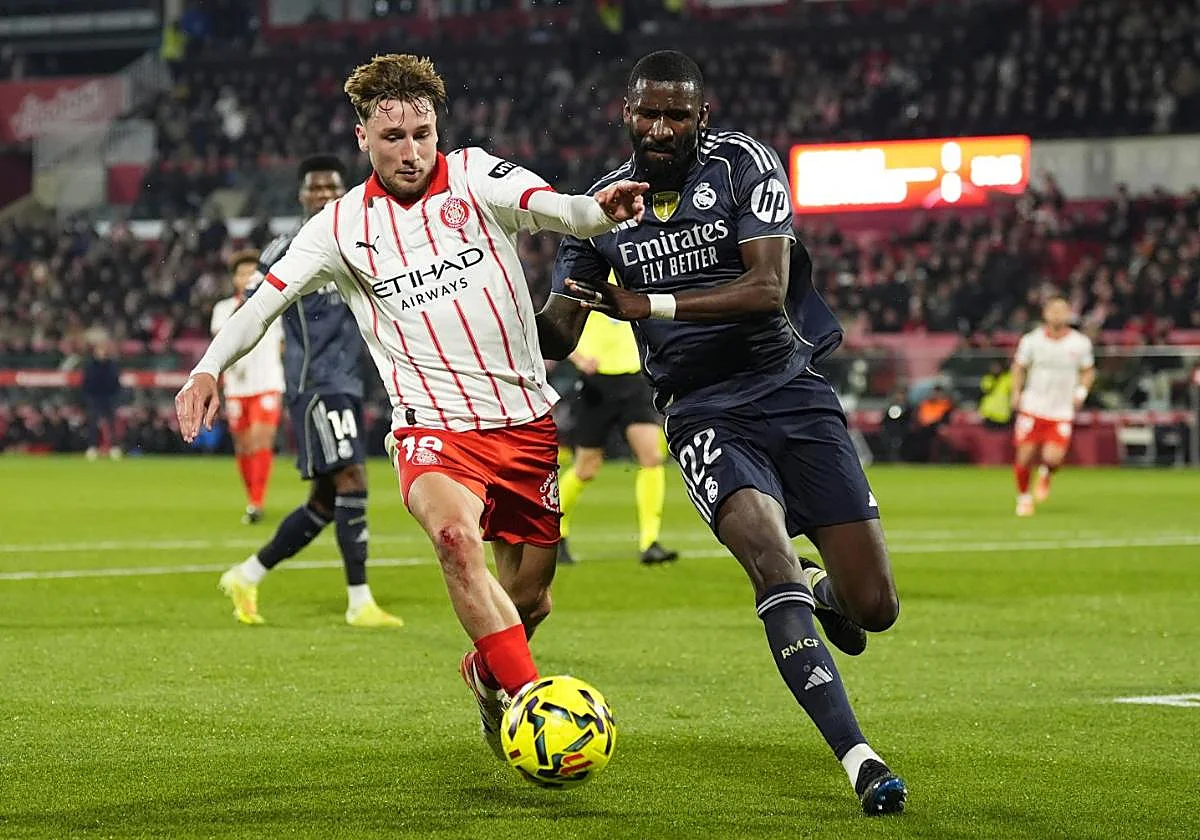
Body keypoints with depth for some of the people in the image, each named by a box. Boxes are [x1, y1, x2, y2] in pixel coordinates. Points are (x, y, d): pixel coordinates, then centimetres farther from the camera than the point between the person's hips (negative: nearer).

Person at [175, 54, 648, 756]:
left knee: (529, 594, 10)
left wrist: (599, 210, -42)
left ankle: (488, 676, 43)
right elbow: (267, 299, -1)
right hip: (434, 428, -2)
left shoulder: (474, 175, 0)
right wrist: (210, 366, -19)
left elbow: (553, 208, -18)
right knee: (455, 535, -33)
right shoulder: (344, 225, 3)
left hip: (526, 420, 2)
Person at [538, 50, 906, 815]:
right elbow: (558, 335, 8)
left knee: (874, 608, -4)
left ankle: (826, 593, 37)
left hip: (790, 387, 0)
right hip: (705, 413, 1)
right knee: (772, 563, -28)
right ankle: (860, 762, -26)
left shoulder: (743, 164, -6)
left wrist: (649, 305, -23)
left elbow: (768, 287, -18)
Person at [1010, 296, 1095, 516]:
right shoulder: (1031, 340, -3)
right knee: (1025, 456, -3)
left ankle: (1045, 474, 23)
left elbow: (1088, 371, 13)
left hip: (1062, 412, 0)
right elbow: (1019, 366, 12)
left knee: (1053, 459, -15)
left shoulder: (1080, 343, -2)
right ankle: (1023, 496, 23)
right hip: (1033, 407, 0)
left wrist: (1081, 392, -4)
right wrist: (1016, 392, 0)